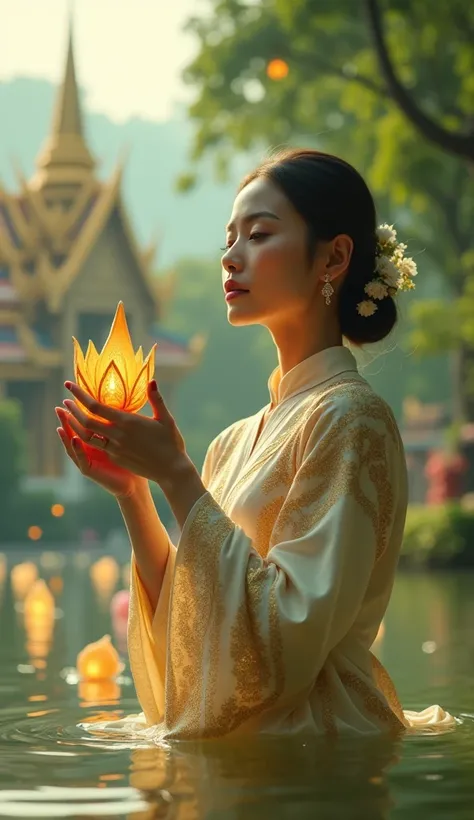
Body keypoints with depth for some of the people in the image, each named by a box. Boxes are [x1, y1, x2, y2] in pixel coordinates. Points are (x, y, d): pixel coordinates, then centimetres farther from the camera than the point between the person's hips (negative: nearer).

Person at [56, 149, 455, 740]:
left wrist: (175, 475, -17)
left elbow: (286, 637, -19)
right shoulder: (236, 441, 10)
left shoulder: (348, 417, -10)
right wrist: (131, 492, 0)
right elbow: (185, 632, 9)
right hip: (226, 748, 6)